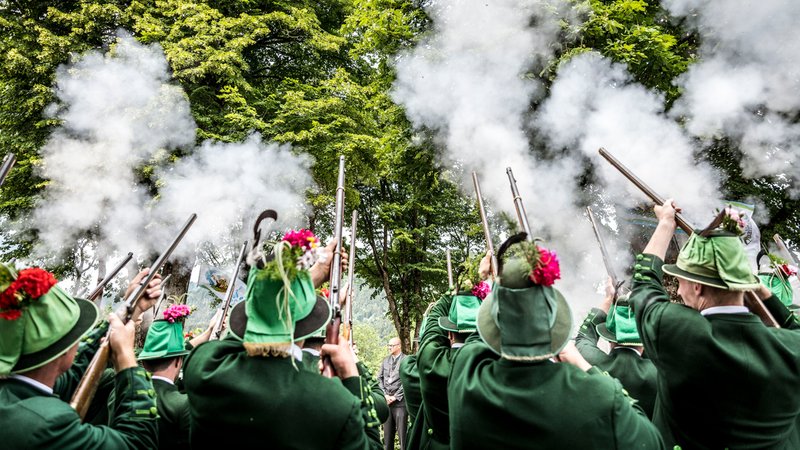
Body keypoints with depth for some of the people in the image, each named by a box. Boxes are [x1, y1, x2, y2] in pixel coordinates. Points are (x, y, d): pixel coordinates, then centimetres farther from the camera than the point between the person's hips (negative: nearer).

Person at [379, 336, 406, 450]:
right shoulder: (385, 360, 13)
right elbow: (380, 378, 11)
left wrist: (395, 397, -11)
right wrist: (385, 395, -1)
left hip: (400, 401, -5)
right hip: (386, 400, 5)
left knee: (402, 432, -3)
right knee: (387, 431, 11)